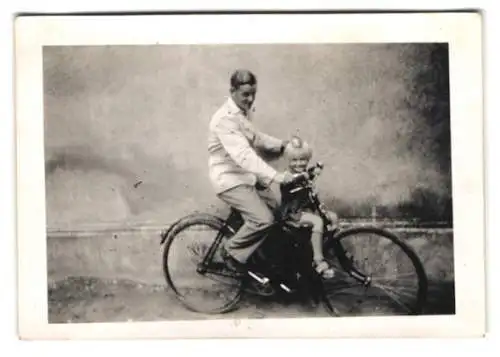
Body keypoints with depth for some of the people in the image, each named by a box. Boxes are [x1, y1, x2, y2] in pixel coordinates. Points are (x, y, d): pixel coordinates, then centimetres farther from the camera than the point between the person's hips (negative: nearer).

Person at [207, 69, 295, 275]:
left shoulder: (245, 111, 6)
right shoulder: (225, 119, -25)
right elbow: (243, 155, -35)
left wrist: (281, 144, 10)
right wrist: (275, 176, -42)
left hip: (247, 175, 10)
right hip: (230, 179, -9)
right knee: (263, 219, -20)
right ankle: (232, 252, 1)